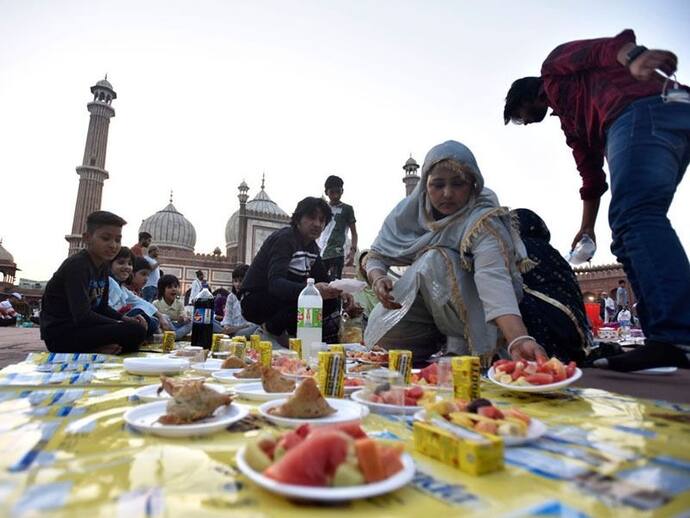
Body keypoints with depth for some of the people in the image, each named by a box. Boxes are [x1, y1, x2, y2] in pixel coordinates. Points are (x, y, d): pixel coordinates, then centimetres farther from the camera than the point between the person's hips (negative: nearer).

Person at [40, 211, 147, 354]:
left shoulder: (103, 265, 9)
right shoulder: (77, 265, -18)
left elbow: (101, 307, 15)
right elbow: (82, 316, -27)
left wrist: (124, 319, -2)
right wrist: (120, 325, -18)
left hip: (78, 327, 10)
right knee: (136, 331, -26)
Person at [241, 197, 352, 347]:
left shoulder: (312, 246, 7)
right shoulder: (284, 239, -21)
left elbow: (324, 280, 7)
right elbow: (275, 283, -35)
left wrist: (338, 291, -17)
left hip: (281, 298, 9)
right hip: (254, 300, -8)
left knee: (329, 299, -5)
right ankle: (271, 329, -9)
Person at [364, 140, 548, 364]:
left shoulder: (483, 221, -27)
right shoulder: (408, 211, -11)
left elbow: (494, 280, -42)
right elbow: (376, 256, -3)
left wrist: (519, 340, -58)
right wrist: (378, 279, -26)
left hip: (471, 314, -4)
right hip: (419, 305, 4)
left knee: (436, 260, -30)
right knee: (380, 343, -15)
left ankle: (460, 345, -13)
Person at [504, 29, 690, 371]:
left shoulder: (555, 67, 19)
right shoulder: (570, 121, 35)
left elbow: (603, 47, -2)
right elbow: (592, 175, 33)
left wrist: (633, 56, -25)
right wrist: (587, 228, 35)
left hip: (644, 110, -9)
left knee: (634, 217, -24)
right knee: (630, 238, 2)